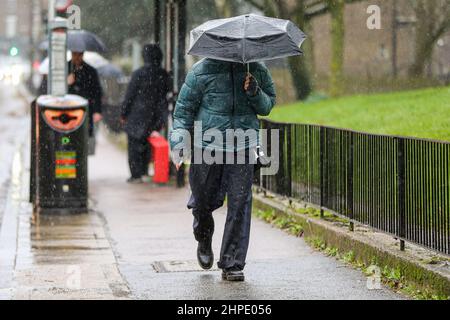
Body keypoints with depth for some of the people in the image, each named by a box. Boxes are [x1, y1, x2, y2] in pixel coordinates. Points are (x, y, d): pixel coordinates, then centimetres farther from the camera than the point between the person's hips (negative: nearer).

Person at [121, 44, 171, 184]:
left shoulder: (139, 74, -17)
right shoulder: (164, 75, -1)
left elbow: (130, 95, -12)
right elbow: (166, 95, 7)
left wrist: (124, 113, -1)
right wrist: (162, 119, 16)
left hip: (138, 114, -5)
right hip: (156, 115, 5)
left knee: (134, 144, 5)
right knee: (146, 142, 21)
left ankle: (136, 175, 5)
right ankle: (144, 171, 25)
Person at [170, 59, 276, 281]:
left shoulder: (256, 71, 5)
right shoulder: (202, 71, -3)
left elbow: (268, 105, 14)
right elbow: (184, 108, 3)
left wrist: (255, 93, -8)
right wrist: (178, 143, -6)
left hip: (242, 150, 1)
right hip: (207, 148, -1)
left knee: (239, 205, -6)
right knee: (204, 201, 10)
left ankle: (232, 265, 3)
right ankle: (204, 242, 44)